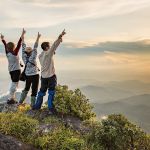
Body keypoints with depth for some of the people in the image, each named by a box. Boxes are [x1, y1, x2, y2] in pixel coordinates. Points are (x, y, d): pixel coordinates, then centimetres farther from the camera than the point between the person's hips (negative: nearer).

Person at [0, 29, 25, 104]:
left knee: (13, 83, 18)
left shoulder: (7, 53, -1)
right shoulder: (14, 53, -17)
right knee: (14, 84, -2)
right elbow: (19, 44, -21)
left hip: (11, 70, 8)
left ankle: (12, 98, 22)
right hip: (16, 70, -8)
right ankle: (10, 99, 0)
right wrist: (22, 35, -22)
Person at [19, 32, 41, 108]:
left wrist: (23, 37, 4)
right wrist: (38, 38, -18)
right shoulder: (32, 58, -19)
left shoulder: (24, 57, -6)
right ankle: (32, 104, 7)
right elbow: (35, 47, -19)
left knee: (26, 88, 23)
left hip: (27, 75, 6)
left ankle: (20, 101, 28)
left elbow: (23, 47, -1)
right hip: (35, 75, -6)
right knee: (34, 90, 2)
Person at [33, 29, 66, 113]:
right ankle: (51, 108, 6)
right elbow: (54, 45, -21)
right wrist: (60, 37, -24)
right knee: (51, 92, 3)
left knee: (42, 91, 17)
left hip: (43, 76, 6)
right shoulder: (48, 53, -13)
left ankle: (37, 106, 23)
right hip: (51, 76, -6)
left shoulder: (40, 55, 8)